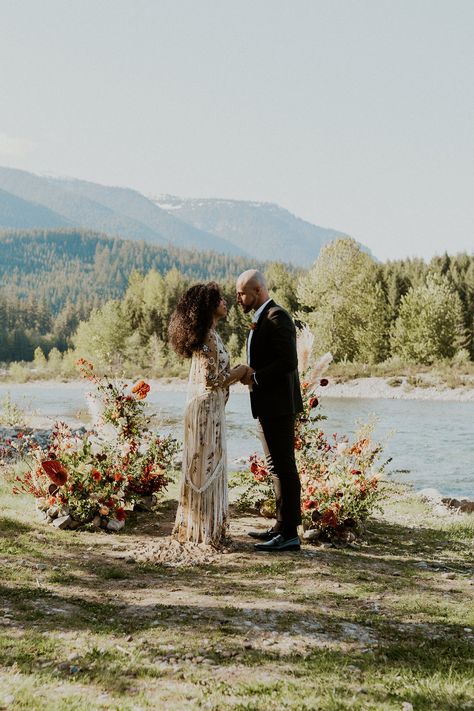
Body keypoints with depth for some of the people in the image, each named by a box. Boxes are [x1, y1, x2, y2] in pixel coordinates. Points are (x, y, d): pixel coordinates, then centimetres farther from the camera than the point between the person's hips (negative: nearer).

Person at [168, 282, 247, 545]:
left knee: (201, 465, 15)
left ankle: (193, 525, 24)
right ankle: (206, 530, 6)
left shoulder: (205, 334, 13)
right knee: (208, 465, -3)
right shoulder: (209, 337, -17)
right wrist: (241, 371, -7)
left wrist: (235, 373, 16)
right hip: (207, 408, -10)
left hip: (203, 407, 10)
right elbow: (212, 380, -20)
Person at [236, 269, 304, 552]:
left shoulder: (277, 317, -14)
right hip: (269, 405, 11)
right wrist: (251, 373, 9)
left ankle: (289, 534, -2)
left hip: (279, 405, -11)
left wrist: (256, 377, -17)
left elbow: (288, 362, -22)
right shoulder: (263, 318, 18)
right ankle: (283, 526, 24)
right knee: (277, 467, 15)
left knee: (284, 467, -7)